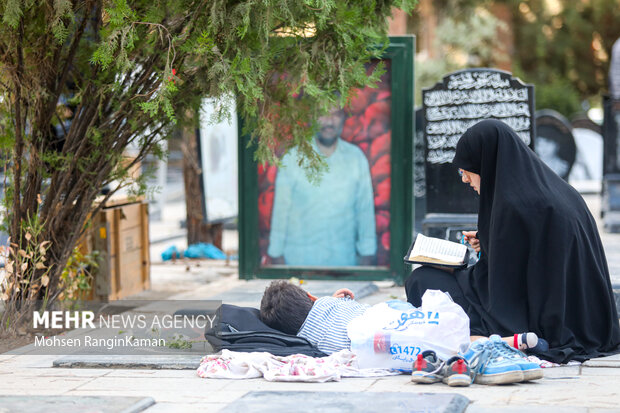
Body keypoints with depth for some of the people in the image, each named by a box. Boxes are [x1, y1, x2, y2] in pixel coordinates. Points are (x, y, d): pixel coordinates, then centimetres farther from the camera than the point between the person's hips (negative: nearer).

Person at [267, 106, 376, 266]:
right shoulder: (292, 158, -4)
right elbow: (280, 209, 0)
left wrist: (367, 255, 5)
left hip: (344, 258, 2)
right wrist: (277, 254, 1)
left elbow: (365, 208, 5)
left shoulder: (356, 157, 1)